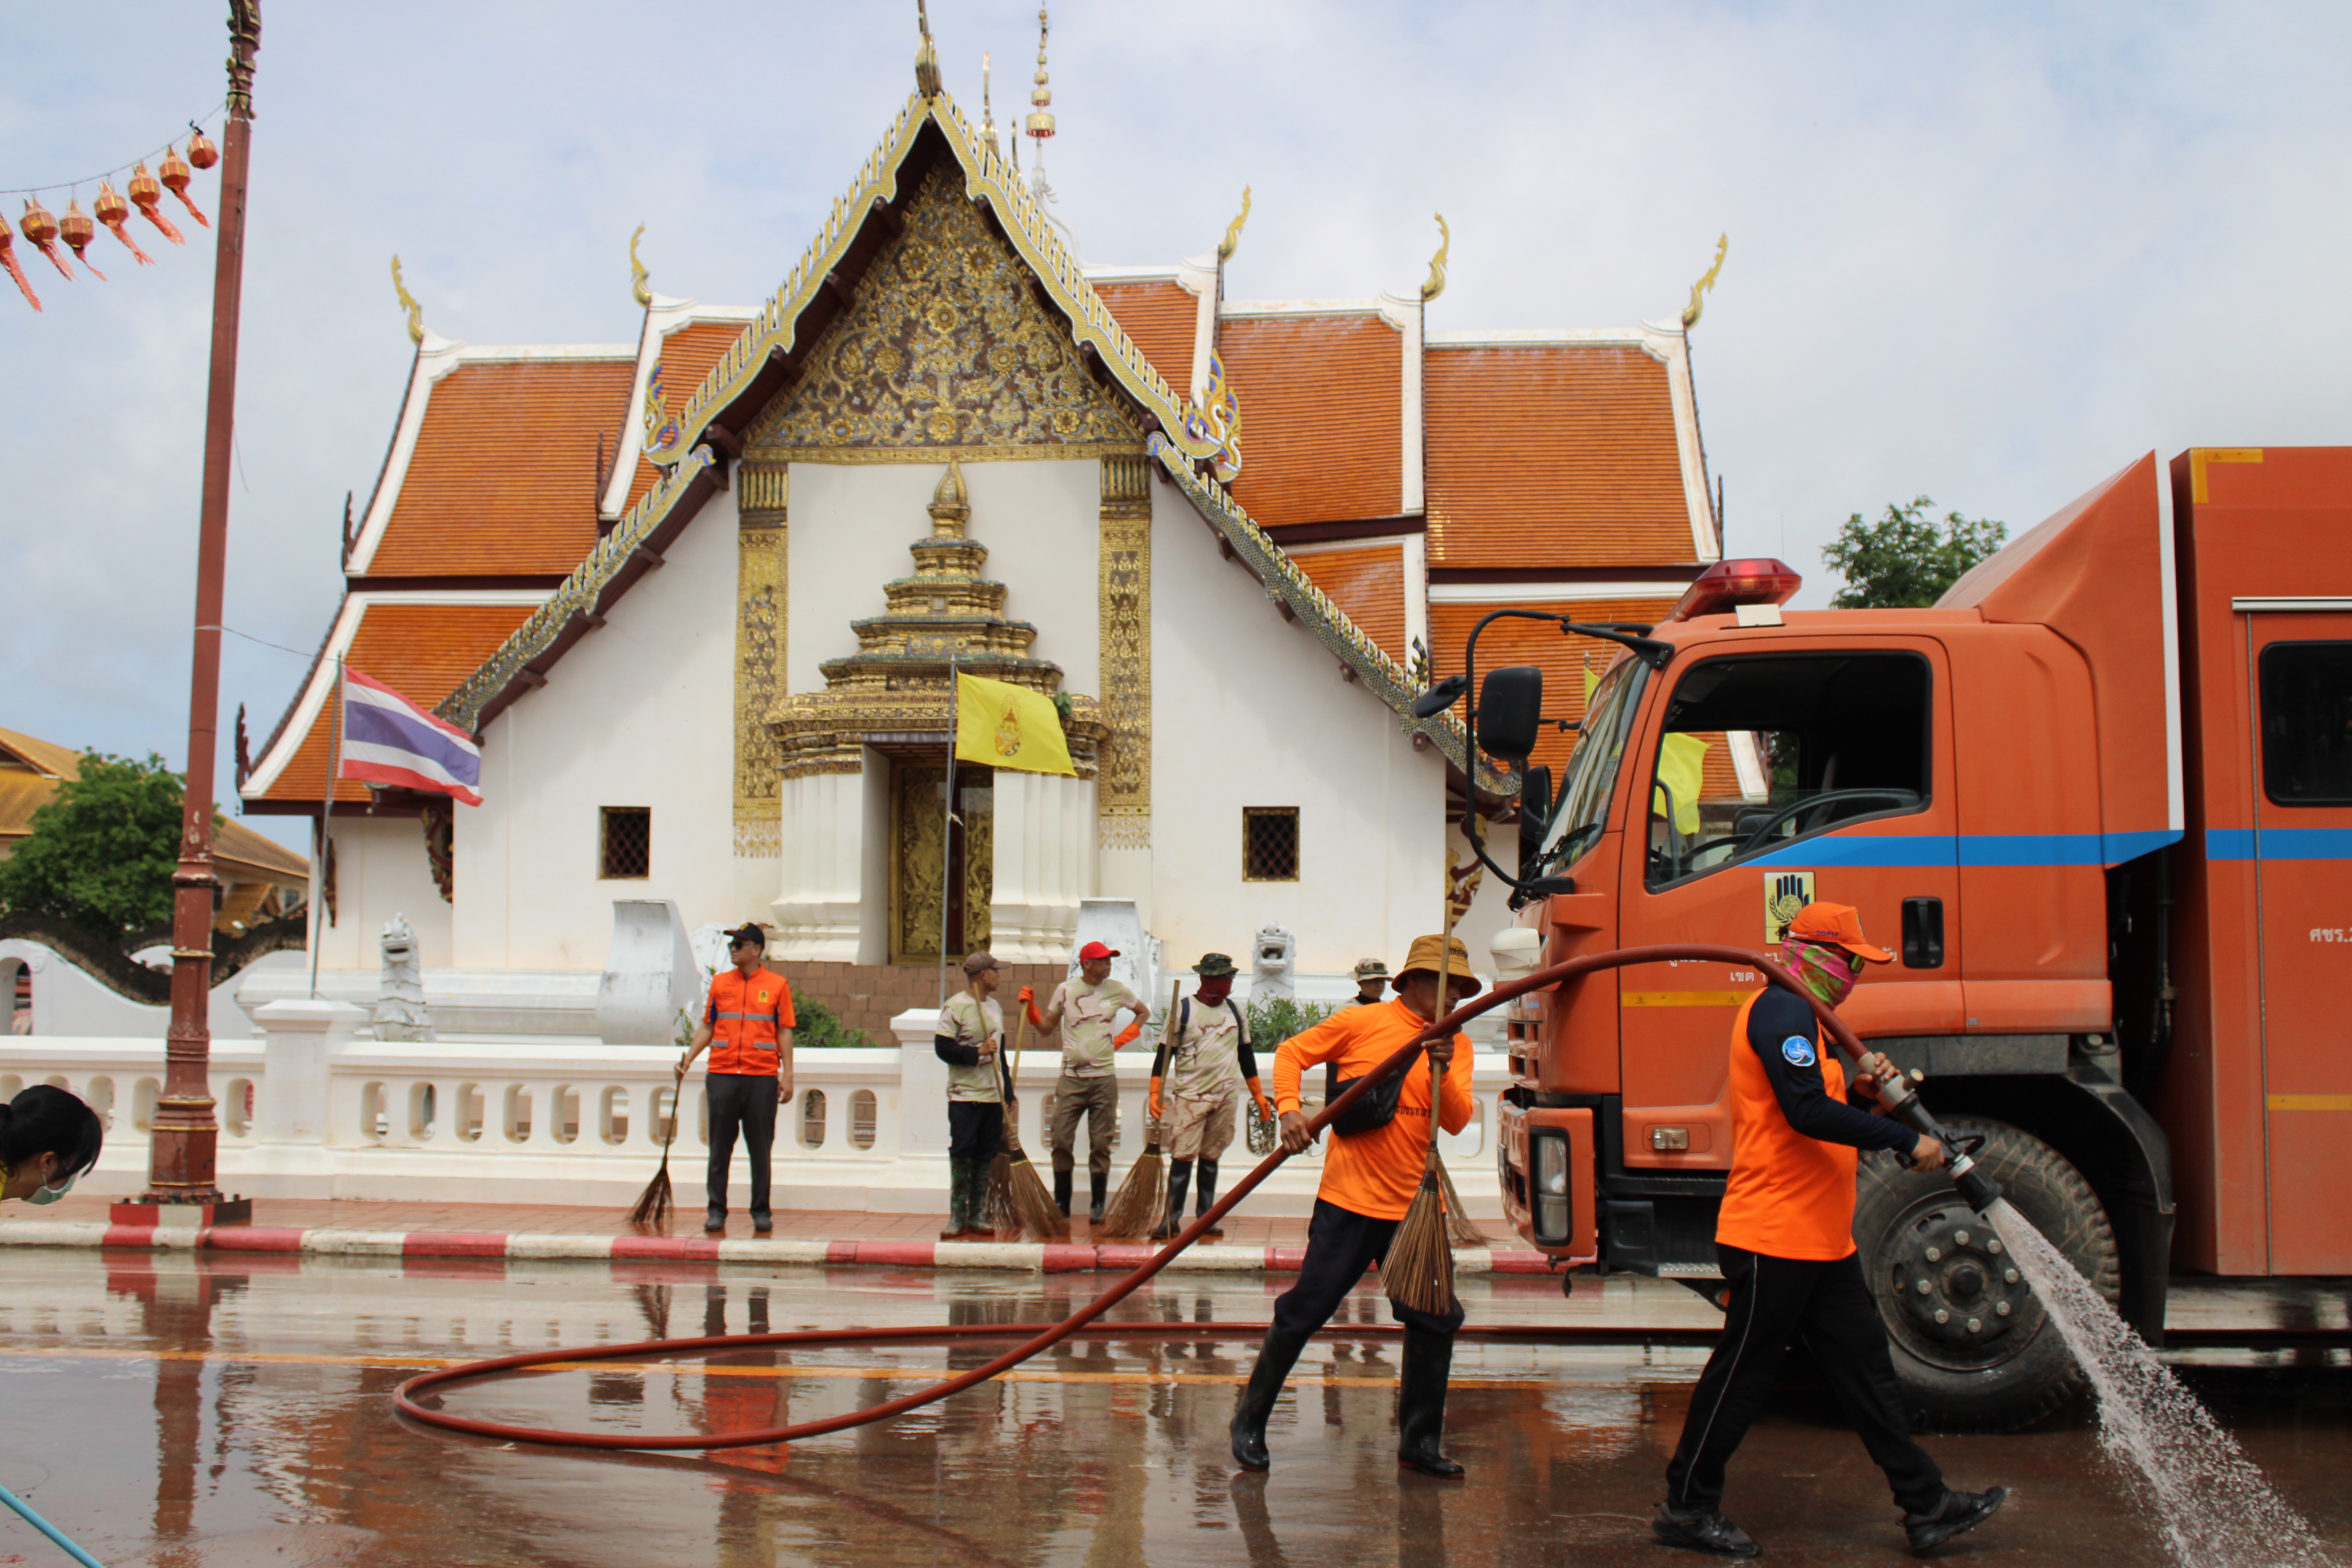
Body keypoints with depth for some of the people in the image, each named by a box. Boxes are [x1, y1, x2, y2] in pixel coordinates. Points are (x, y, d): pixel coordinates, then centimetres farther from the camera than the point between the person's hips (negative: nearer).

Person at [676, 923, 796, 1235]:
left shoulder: (777, 985, 3)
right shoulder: (720, 982, 11)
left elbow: (784, 1032, 3)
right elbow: (707, 1027, 15)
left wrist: (787, 1075, -2)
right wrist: (687, 1060, 5)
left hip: (762, 1077, -2)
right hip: (722, 1075, 2)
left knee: (760, 1149, 2)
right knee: (720, 1148, 3)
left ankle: (761, 1212, 9)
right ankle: (716, 1211, 8)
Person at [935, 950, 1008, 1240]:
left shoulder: (995, 1006, 15)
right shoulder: (955, 1007, -8)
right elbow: (943, 1047, -12)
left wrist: (1007, 1092, 22)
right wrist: (977, 1053, -20)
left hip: (993, 1095, 6)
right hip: (964, 1095, -6)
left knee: (986, 1156, 6)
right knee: (962, 1154, -6)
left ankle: (977, 1216, 11)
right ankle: (957, 1217, 0)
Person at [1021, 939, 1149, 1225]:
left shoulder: (1117, 990, 4)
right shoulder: (1065, 990, 3)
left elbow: (1144, 1013, 19)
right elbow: (1047, 1027, 9)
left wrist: (1123, 1038, 8)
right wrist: (1030, 1008, -7)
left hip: (1104, 1078, 0)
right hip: (1071, 1078, 0)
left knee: (1101, 1145, 2)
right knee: (1061, 1141, -3)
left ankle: (1097, 1207, 8)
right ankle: (1061, 1204, 9)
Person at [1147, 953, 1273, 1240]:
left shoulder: (1235, 1012, 12)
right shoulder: (1183, 1010, -2)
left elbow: (1246, 1055, 20)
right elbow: (1164, 1053, -3)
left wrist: (1258, 1094, 19)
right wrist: (1155, 1093, -13)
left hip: (1227, 1097, 4)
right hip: (1190, 1095, -4)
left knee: (1210, 1158, 7)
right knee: (1183, 1157, -10)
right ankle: (1172, 1219, -7)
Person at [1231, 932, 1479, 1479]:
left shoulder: (1456, 1044, 7)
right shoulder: (1362, 1023, -4)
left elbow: (1458, 1121, -3)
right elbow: (1291, 1053, 3)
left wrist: (1443, 1072, -21)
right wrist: (1289, 1108, -13)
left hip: (1417, 1207, 5)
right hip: (1352, 1199, -5)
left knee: (1437, 1319, 5)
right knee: (1304, 1311, -1)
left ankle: (1419, 1440, 20)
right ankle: (1250, 1422, 15)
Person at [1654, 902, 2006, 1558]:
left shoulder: (1804, 1017, 20)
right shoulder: (1781, 1010, -15)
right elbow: (1807, 1113, -26)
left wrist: (1862, 1089, 2)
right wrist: (1906, 1141, -21)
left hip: (1822, 1241, 11)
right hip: (1772, 1237, -11)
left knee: (1865, 1367, 11)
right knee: (1742, 1373, -1)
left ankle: (1927, 1505, 15)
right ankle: (1686, 1507, 10)